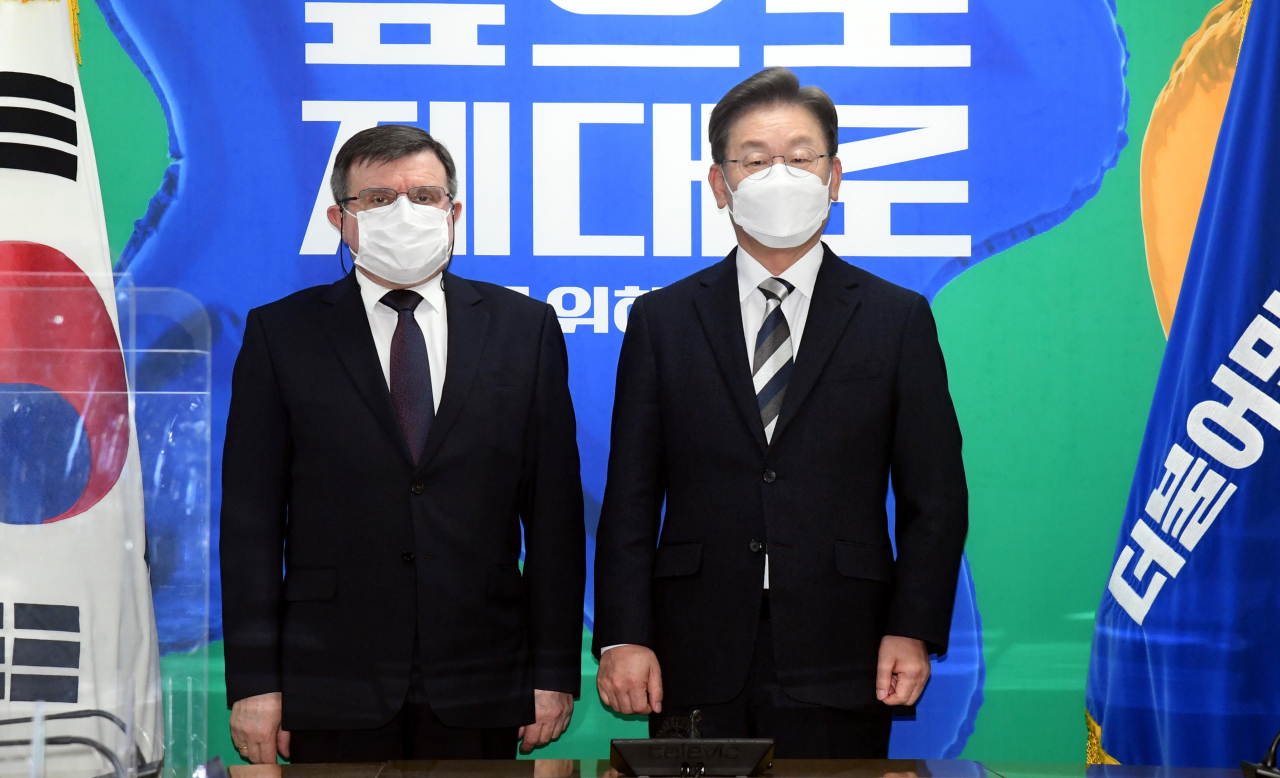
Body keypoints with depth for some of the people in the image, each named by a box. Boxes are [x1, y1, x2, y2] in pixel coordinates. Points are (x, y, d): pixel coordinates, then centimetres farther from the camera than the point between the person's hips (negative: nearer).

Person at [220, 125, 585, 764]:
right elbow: (251, 519, 1)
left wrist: (555, 671, 0)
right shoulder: (281, 334, 4)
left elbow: (555, 511, 5)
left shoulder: (525, 328, 7)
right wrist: (253, 683, -5)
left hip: (480, 691, 1)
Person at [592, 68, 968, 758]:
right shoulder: (660, 320, 8)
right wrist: (622, 638, -5)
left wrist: (914, 631, -6)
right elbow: (630, 498, 5)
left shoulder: (899, 319, 7)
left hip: (839, 677, 0)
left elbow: (934, 496, 5)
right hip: (696, 671, 1)